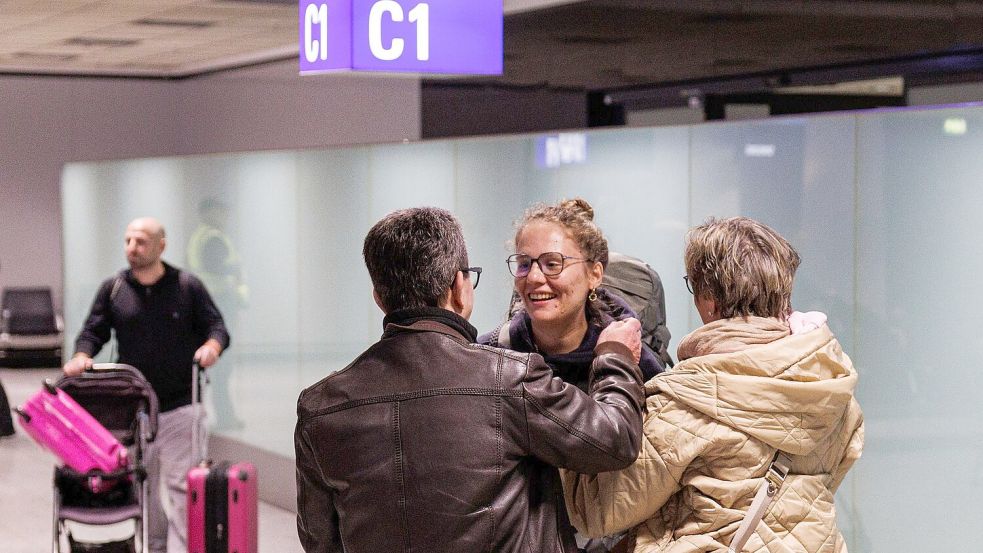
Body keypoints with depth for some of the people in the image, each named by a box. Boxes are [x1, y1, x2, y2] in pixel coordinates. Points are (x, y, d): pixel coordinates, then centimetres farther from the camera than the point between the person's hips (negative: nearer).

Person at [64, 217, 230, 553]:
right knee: (141, 484, 9)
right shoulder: (113, 289, 8)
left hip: (179, 407, -2)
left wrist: (211, 346, -19)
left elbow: (216, 326, 3)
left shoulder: (187, 286, 2)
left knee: (180, 483, -6)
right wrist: (81, 356, -11)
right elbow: (94, 332, 9)